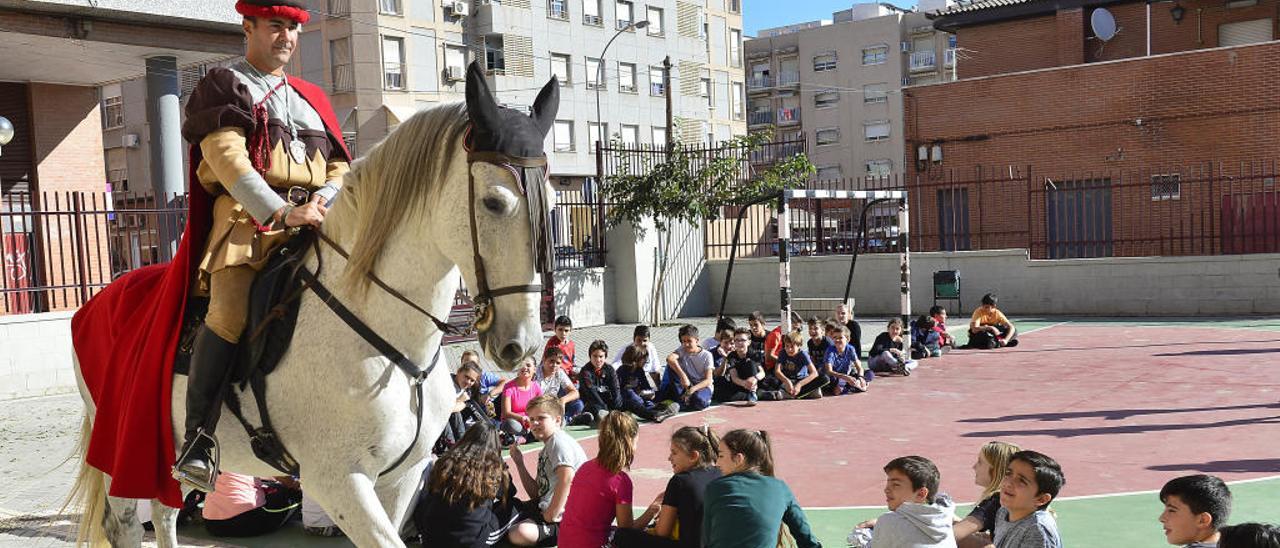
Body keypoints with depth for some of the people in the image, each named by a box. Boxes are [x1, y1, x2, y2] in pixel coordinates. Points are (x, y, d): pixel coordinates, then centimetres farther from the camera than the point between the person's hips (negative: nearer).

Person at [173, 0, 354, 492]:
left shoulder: (312, 98, 26)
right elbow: (228, 159, -7)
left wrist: (324, 200, -4)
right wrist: (282, 211, -20)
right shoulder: (221, 87, 9)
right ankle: (198, 438, -18)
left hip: (313, 224, 5)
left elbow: (340, 166, 19)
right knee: (229, 316, -26)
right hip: (247, 218, -5)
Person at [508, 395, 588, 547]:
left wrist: (551, 516, -24)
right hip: (545, 508, 10)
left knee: (520, 534, -31)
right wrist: (519, 463, 8)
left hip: (562, 518, -10)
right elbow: (536, 493, 17)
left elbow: (567, 478, -30)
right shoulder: (546, 450, 18)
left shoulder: (559, 441, -13)